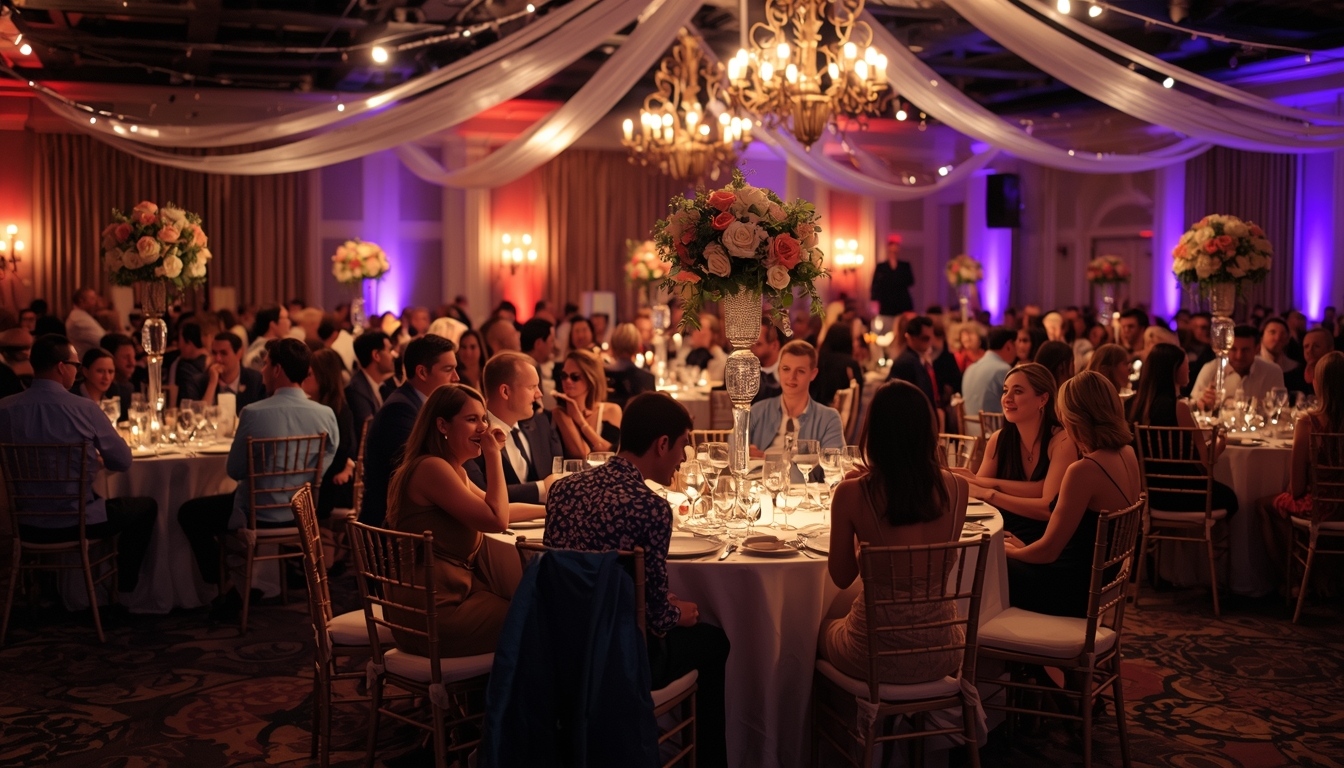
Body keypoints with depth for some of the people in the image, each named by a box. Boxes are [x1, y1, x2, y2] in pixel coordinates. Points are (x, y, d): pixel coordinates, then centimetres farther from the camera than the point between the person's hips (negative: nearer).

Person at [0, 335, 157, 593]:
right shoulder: (84, 408, -18)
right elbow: (123, 461, -7)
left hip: (26, 525, 5)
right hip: (77, 523, -5)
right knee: (147, 507, 22)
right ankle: (125, 587, 30)